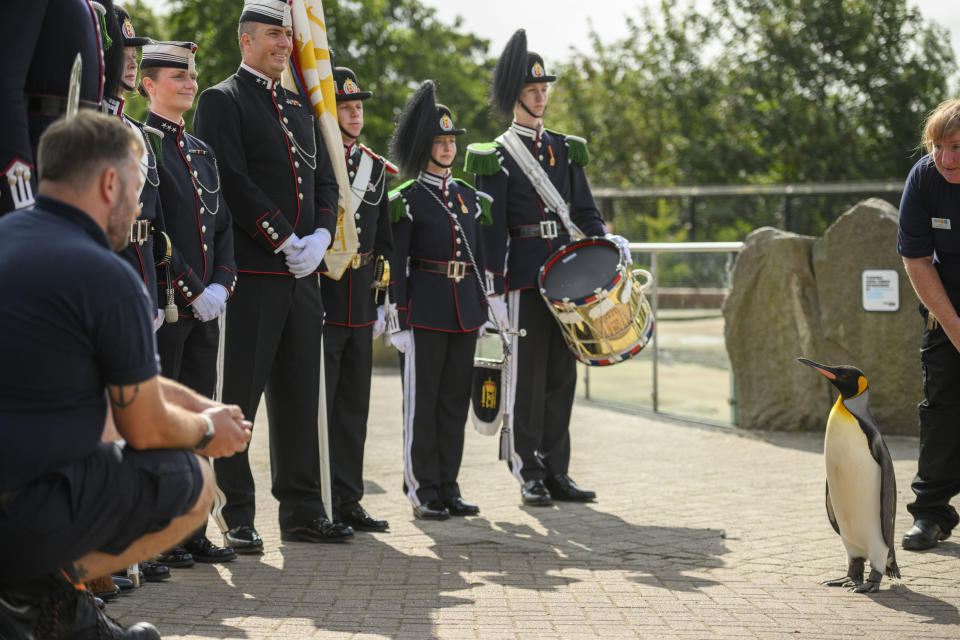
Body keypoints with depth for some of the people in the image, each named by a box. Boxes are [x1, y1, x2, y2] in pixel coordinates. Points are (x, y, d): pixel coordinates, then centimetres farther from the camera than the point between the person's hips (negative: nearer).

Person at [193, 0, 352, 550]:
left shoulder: (300, 108, 21)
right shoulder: (223, 100, -2)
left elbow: (325, 180, 18)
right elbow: (232, 182, -13)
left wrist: (320, 237, -1)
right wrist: (285, 241, -15)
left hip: (303, 275, 7)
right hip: (252, 273, -7)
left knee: (300, 394, 10)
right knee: (238, 396, -4)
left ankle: (302, 509, 16)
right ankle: (235, 516, 2)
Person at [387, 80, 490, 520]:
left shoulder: (469, 198, 13)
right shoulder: (407, 200, -4)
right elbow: (395, 266, -6)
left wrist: (483, 311, 11)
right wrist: (399, 322, -11)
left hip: (464, 310, 6)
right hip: (425, 310, -6)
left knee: (456, 400, 8)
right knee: (422, 399, -1)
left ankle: (448, 488, 14)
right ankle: (423, 490, 5)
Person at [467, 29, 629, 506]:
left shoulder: (565, 150, 14)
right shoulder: (497, 158, -2)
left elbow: (584, 210, 15)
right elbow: (492, 229, -6)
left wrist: (605, 240, -4)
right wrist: (495, 291, -10)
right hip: (524, 277, -5)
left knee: (562, 373, 7)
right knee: (527, 373, -3)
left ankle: (557, 471, 12)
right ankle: (529, 475, 3)